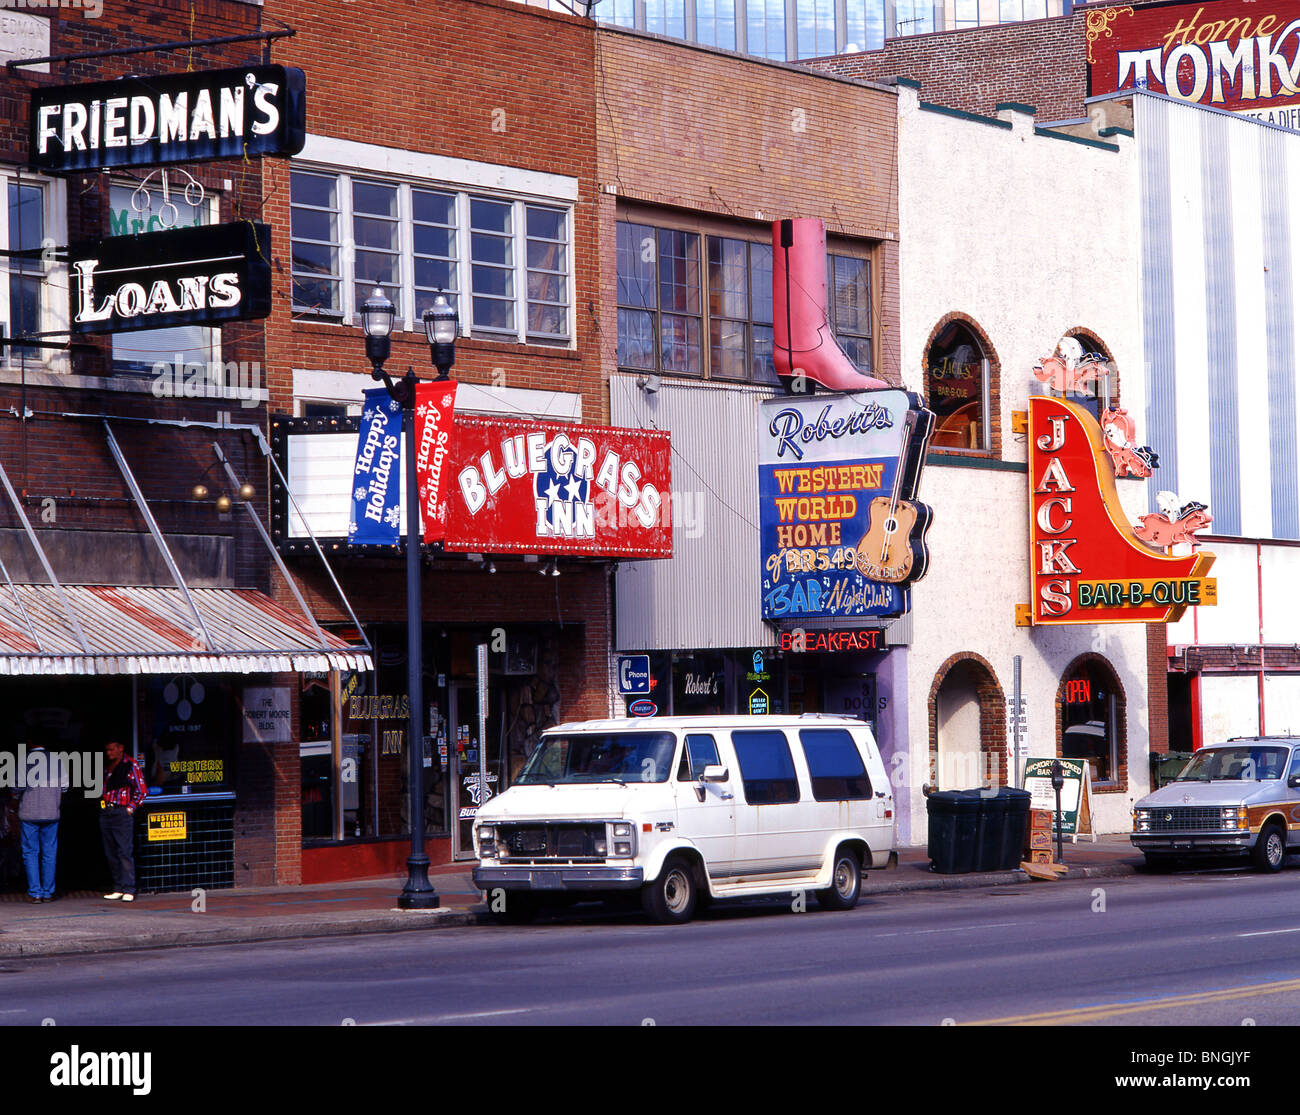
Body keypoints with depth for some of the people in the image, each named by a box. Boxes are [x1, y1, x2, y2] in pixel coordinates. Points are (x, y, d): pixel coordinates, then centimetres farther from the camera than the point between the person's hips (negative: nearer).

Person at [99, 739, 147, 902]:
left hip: (122, 813, -7)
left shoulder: (131, 765, -1)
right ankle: (118, 888, 11)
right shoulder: (107, 767, 16)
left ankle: (128, 890, -12)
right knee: (111, 853, 6)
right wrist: (101, 805, 13)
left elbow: (141, 791, -2)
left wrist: (130, 809, -8)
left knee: (125, 852, -11)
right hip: (105, 813, 7)